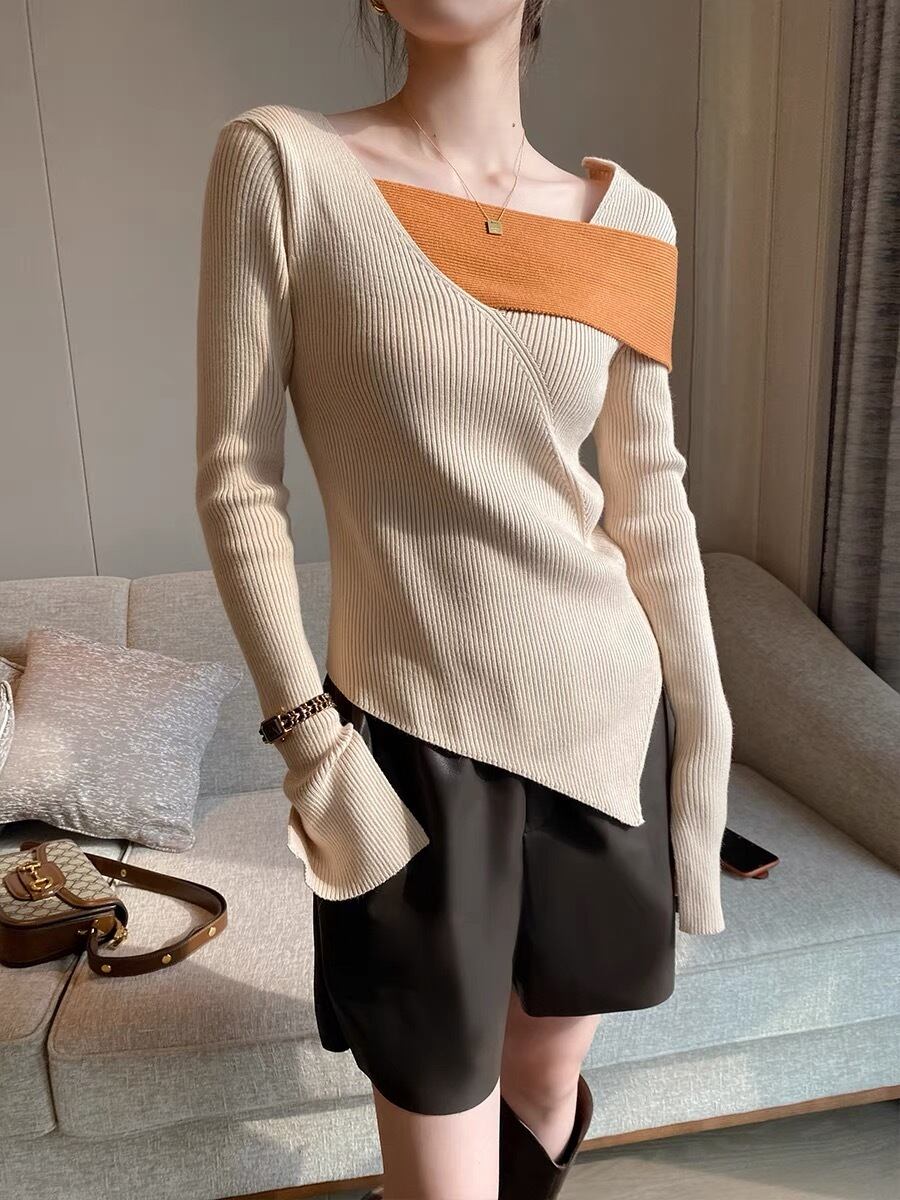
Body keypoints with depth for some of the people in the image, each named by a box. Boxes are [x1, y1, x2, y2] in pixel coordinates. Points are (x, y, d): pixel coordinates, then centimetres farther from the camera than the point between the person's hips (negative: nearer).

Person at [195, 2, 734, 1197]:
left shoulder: (629, 219, 3)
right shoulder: (281, 163, -7)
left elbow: (651, 500, 6)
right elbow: (237, 479, -7)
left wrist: (702, 729, 7)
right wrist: (307, 730, -11)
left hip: (605, 714, 4)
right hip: (413, 732, -3)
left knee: (548, 1083, 23)